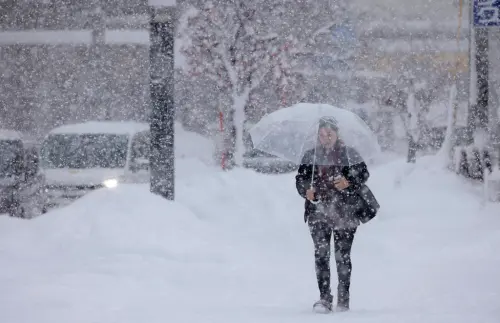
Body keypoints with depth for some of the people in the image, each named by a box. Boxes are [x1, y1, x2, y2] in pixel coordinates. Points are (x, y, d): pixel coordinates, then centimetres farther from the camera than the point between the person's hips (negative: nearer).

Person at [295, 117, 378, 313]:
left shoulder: (349, 154, 5)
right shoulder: (311, 156, 11)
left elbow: (363, 174, 2)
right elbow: (300, 179, 10)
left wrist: (348, 183, -17)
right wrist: (306, 191, -11)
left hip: (345, 211, -1)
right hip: (319, 211, 1)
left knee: (343, 256, 1)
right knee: (321, 254, -8)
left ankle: (343, 299, 9)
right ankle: (324, 298, -7)